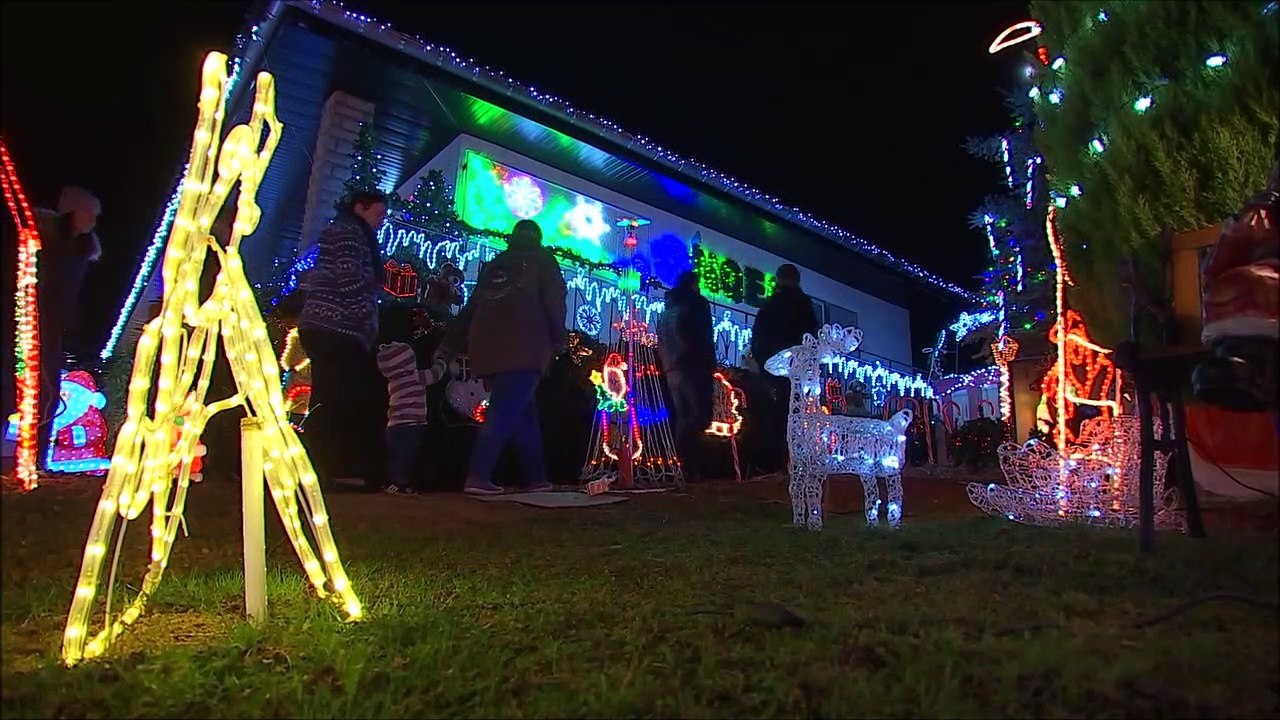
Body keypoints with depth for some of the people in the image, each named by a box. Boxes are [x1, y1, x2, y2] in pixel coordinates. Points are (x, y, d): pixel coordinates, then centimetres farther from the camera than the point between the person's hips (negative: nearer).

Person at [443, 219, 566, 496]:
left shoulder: (492, 266, 24)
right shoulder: (542, 259, 13)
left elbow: (470, 307, 22)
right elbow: (554, 300, 0)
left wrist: (451, 347, 22)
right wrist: (557, 339, 6)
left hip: (488, 349, 5)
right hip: (524, 349, -5)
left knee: (523, 413, 12)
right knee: (505, 413, -12)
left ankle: (537, 478, 12)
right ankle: (478, 476, -24)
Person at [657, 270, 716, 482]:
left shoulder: (666, 311, 21)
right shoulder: (697, 305, 1)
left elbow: (660, 344, 19)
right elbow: (705, 339, -7)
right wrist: (710, 366, -2)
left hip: (671, 370, 7)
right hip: (692, 367, -7)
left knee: (683, 420, 8)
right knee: (701, 415, -11)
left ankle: (689, 468, 3)